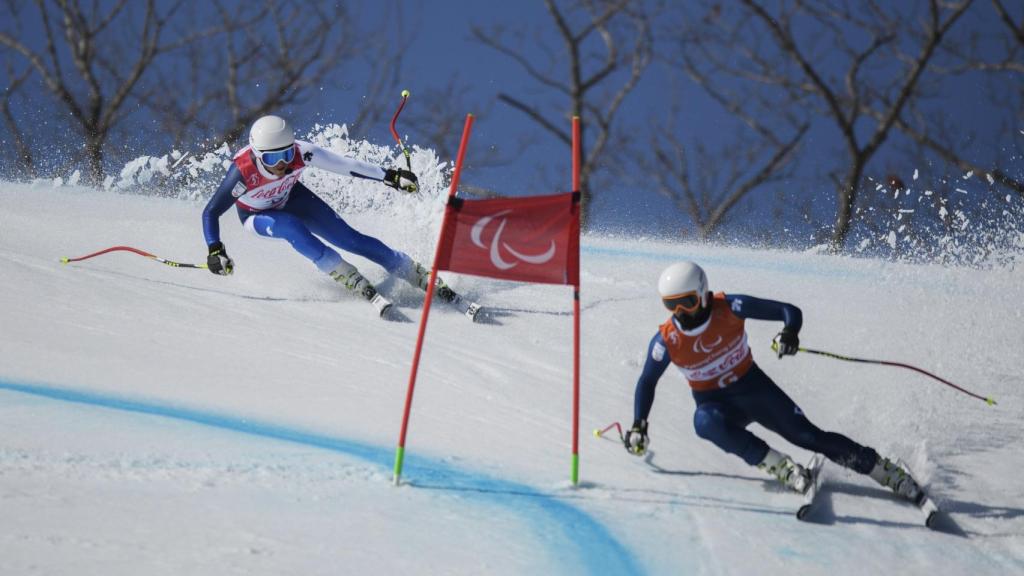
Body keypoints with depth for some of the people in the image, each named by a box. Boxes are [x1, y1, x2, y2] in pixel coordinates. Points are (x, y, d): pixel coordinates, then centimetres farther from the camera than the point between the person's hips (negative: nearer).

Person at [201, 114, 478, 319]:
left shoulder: (300, 153, -33)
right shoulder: (243, 172, -38)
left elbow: (345, 165, -24)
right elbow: (210, 212, -28)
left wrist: (389, 176, -23)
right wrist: (214, 250, -40)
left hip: (290, 197, 2)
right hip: (256, 215, -2)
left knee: (349, 237, -9)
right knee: (292, 227, -34)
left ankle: (433, 284, -6)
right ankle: (364, 289, -32)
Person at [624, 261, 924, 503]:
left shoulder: (729, 308, -20)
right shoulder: (666, 341, -18)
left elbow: (790, 311, -16)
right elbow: (647, 382, 0)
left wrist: (790, 332, -38)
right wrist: (638, 425, -11)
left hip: (753, 386, 0)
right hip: (715, 403, 0)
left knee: (808, 436, -10)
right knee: (706, 422, -36)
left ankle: (892, 475, 0)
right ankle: (781, 467, -29)